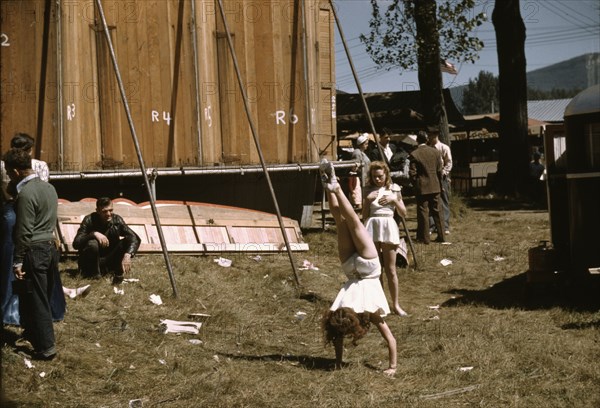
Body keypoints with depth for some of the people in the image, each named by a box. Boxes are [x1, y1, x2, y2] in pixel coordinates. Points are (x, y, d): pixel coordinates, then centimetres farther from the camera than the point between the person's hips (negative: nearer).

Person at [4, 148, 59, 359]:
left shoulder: (26, 194, -18)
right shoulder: (49, 187, 8)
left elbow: (24, 232, -18)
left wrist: (18, 261, -14)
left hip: (34, 251, -9)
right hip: (51, 246, 9)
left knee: (35, 300, -1)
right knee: (44, 297, 19)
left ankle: (46, 347, 1)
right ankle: (33, 332, 34)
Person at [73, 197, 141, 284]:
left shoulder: (117, 220, -10)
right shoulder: (89, 220, -16)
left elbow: (135, 238, -20)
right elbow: (75, 243, -24)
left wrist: (128, 255, -39)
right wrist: (93, 234, -39)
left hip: (109, 260, 2)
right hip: (91, 262, -2)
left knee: (129, 241, -18)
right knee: (92, 244, -33)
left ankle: (118, 273, -11)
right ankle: (93, 274, -14)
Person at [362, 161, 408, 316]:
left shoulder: (393, 190, 9)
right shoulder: (370, 191, 9)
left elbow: (403, 214, 7)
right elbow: (364, 216, 7)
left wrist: (394, 200, -4)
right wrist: (368, 200, -6)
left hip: (388, 227, -1)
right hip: (372, 227, 1)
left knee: (390, 269, -1)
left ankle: (395, 304, 7)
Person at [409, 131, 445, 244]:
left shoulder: (414, 154, -12)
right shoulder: (435, 152, 1)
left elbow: (413, 173, -11)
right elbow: (439, 170, 5)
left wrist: (415, 184, 5)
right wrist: (439, 183, 16)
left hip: (422, 187, -4)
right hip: (435, 186, 4)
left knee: (423, 212, 1)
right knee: (436, 211, 12)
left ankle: (424, 238, 3)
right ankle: (441, 236, 15)